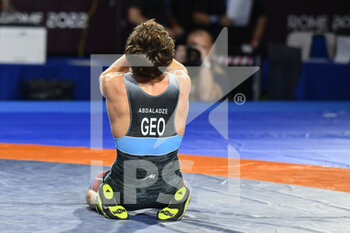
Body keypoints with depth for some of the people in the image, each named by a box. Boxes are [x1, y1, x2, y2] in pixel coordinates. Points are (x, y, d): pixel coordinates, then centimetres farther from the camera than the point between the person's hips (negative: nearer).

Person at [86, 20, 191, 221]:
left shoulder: (115, 87, -22)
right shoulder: (182, 85, -17)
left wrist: (136, 50, 3)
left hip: (123, 192, -1)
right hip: (168, 192, 1)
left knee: (91, 191, 35)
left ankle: (99, 200, 6)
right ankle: (176, 202, 10)